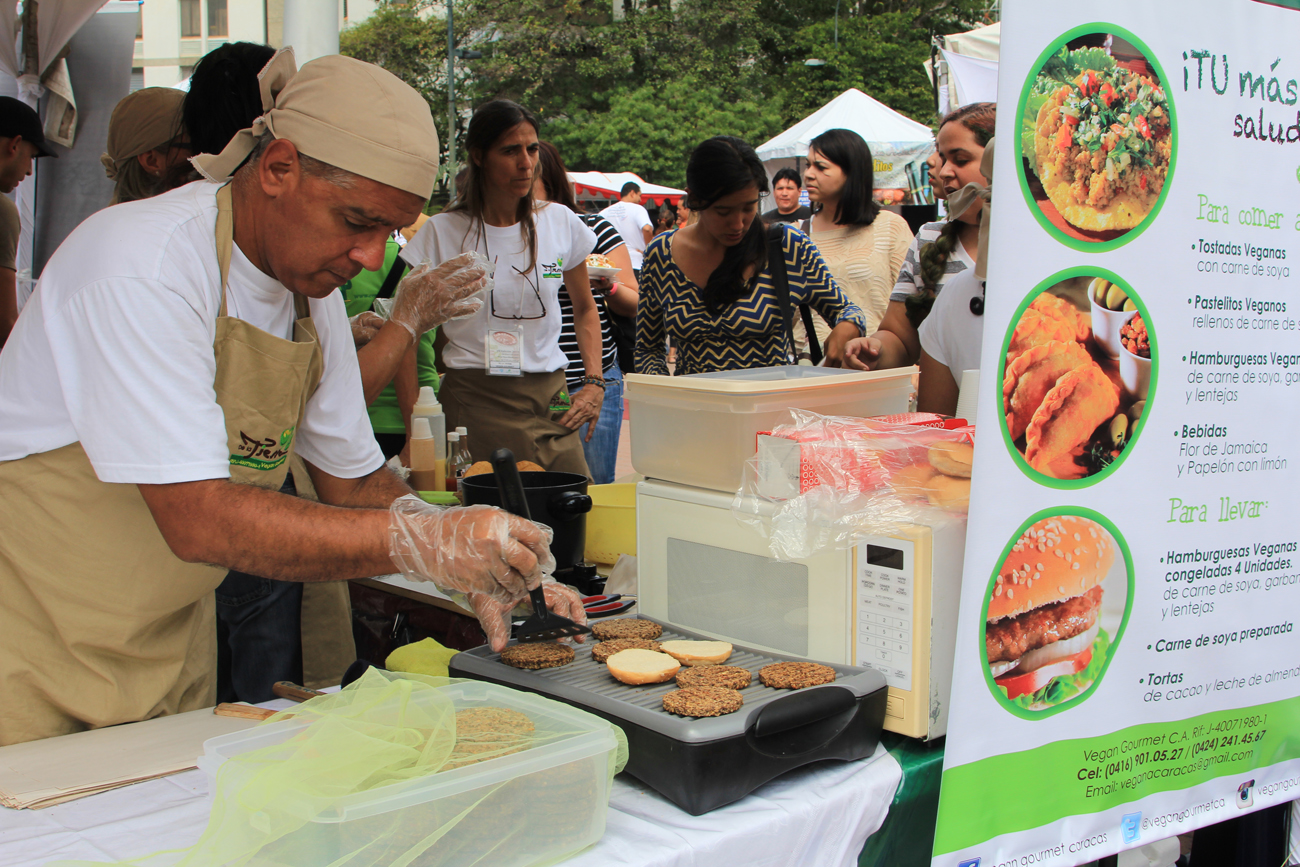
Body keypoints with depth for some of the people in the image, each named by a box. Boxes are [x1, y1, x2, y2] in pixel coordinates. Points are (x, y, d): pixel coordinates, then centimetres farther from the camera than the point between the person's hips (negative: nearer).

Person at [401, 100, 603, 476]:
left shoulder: (561, 222, 7)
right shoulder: (442, 232, -2)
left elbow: (585, 309, 21)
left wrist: (594, 383, 8)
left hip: (549, 398, 3)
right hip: (472, 399, -2)